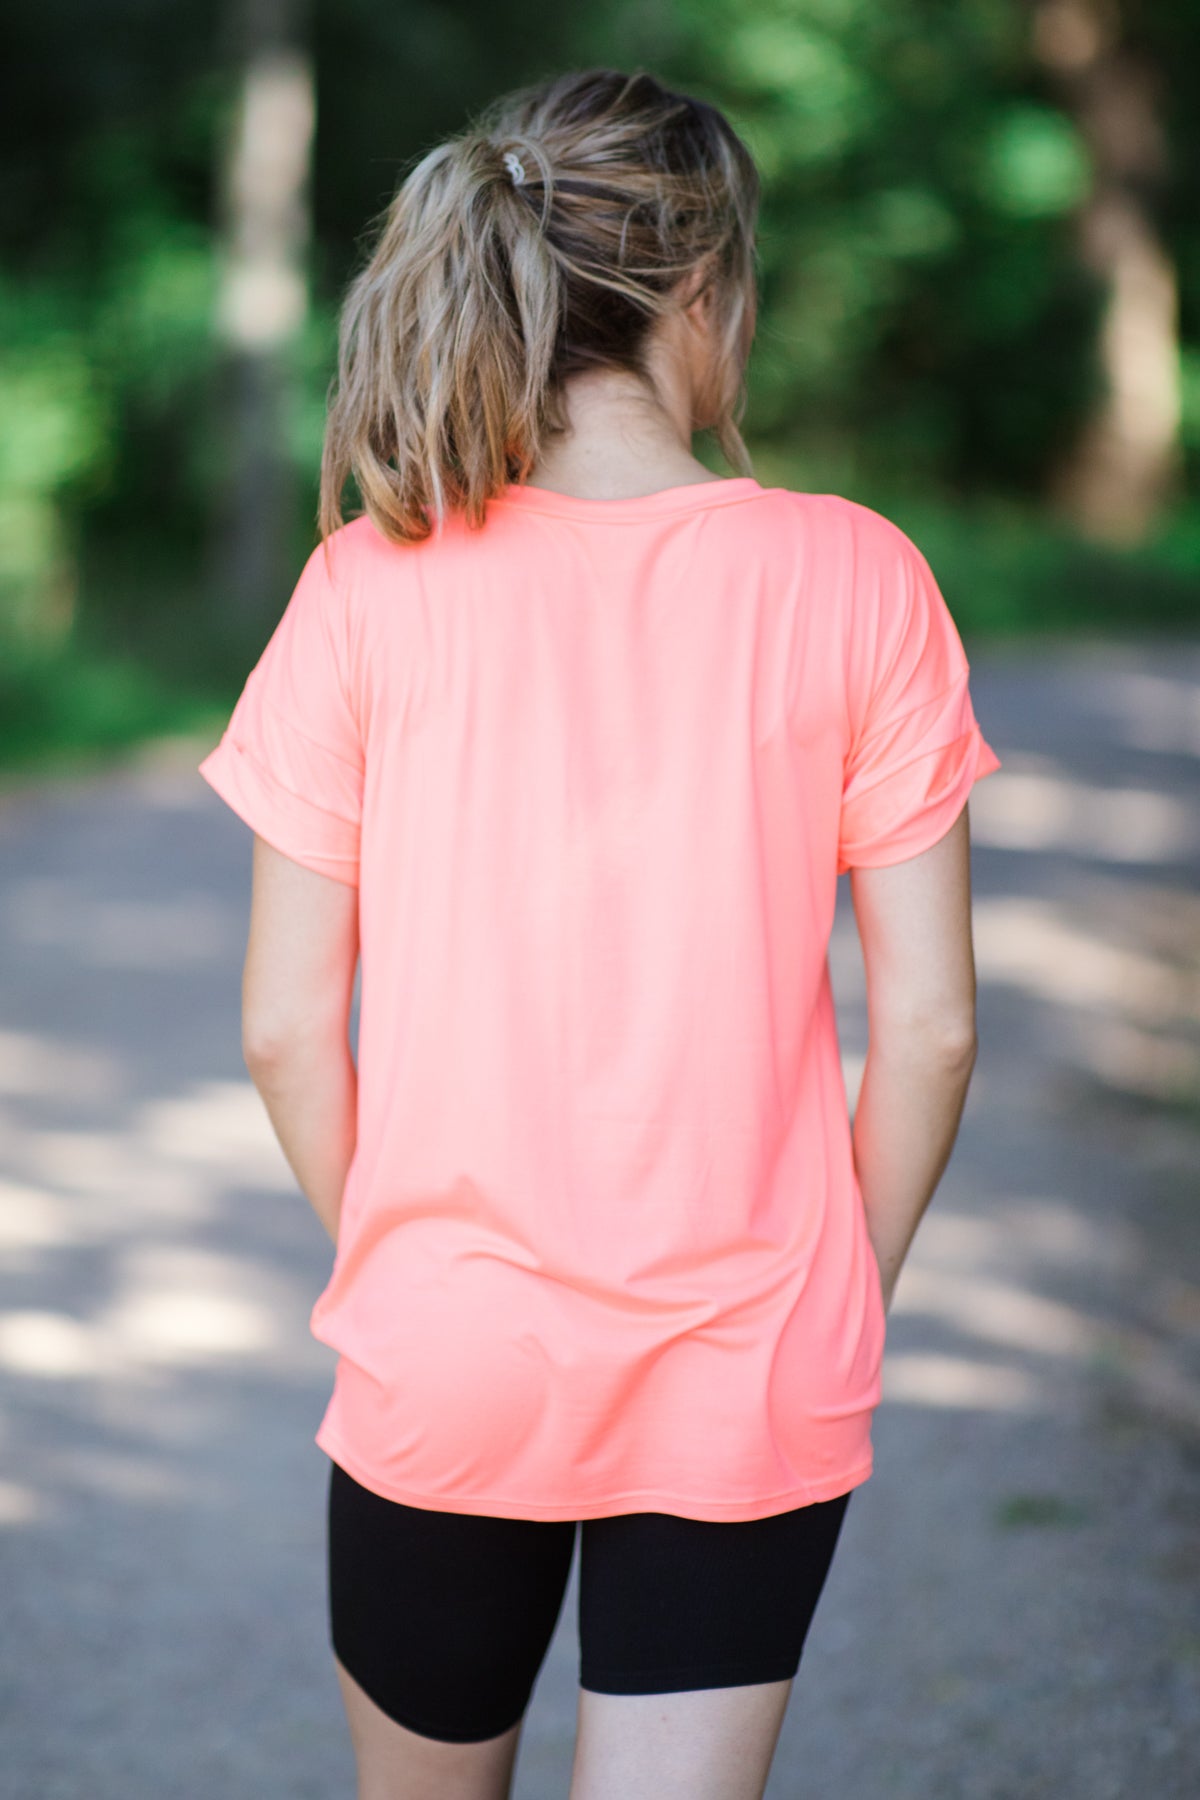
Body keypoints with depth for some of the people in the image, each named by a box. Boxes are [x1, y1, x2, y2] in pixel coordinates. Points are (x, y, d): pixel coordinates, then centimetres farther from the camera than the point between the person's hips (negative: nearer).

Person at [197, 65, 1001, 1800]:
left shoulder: (373, 583, -7)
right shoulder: (853, 581, -8)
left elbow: (286, 1027, -5)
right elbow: (929, 1021, -6)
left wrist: (389, 1261, 12)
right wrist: (848, 1288, 9)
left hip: (439, 1367, 1)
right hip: (752, 1389, -1)